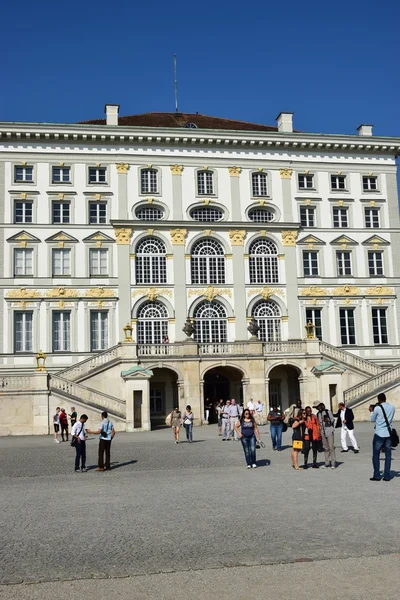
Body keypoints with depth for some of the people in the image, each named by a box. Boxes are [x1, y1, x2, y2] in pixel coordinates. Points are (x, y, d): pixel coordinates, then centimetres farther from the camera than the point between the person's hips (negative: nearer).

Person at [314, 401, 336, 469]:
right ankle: (327, 463, 10)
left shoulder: (328, 411, 0)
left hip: (329, 431, -5)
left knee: (331, 447, -8)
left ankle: (333, 463, -4)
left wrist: (328, 420, -21)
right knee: (325, 448, 6)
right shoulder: (318, 414, 15)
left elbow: (332, 420, 0)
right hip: (323, 432, 5)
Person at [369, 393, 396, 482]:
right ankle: (387, 476, 7)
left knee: (376, 455, 5)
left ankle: (377, 476, 5)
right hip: (388, 434, 4)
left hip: (379, 434, -4)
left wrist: (371, 411, 19)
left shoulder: (377, 408, -11)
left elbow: (372, 419, 2)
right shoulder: (392, 408, 3)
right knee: (388, 455, 7)